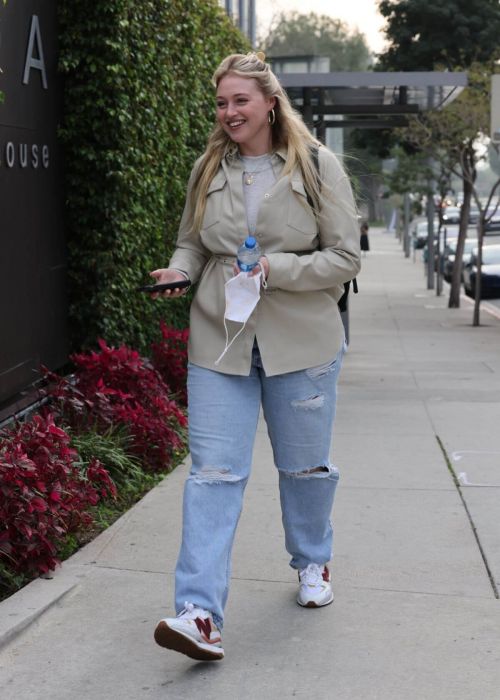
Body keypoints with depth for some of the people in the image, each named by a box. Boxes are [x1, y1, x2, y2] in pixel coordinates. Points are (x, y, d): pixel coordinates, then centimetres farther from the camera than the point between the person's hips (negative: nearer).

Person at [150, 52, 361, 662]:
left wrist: (276, 268, -19)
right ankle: (200, 615, -10)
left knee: (305, 465, 14)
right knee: (213, 472, -7)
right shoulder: (208, 170, 5)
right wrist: (179, 270, -6)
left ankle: (312, 563, 41)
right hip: (219, 339, 2)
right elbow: (192, 242, 17)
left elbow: (344, 257, -6)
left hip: (300, 341, -1)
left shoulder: (317, 166, -4)